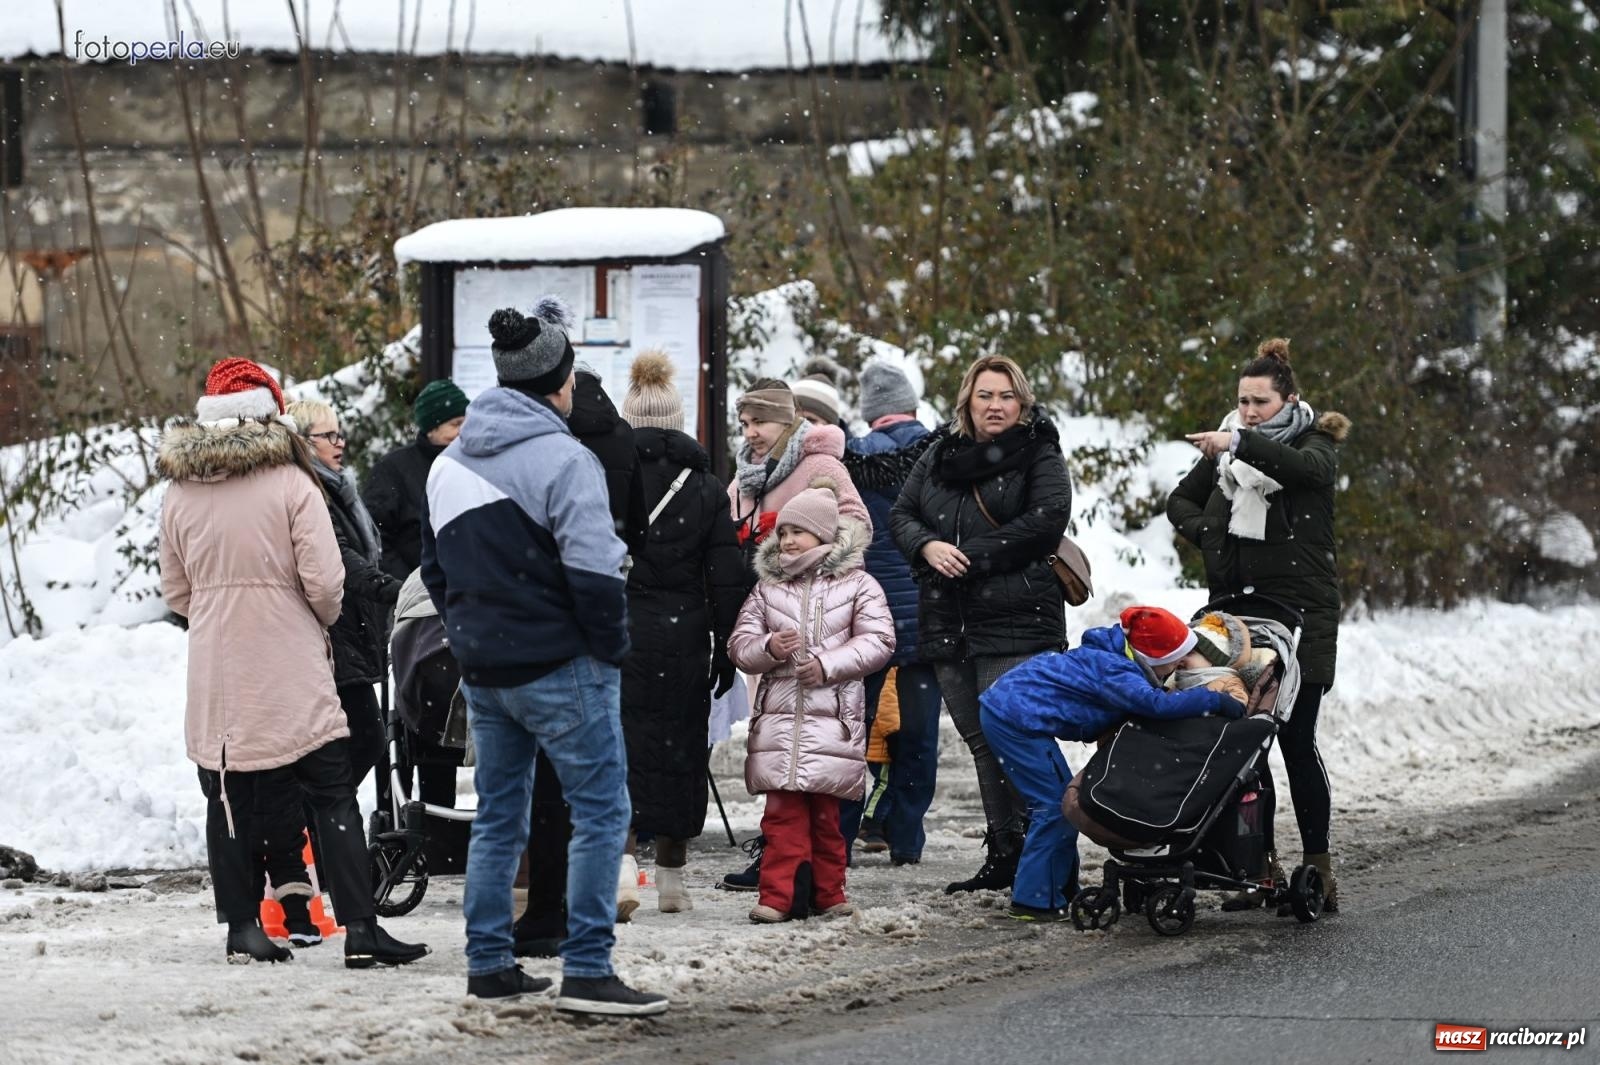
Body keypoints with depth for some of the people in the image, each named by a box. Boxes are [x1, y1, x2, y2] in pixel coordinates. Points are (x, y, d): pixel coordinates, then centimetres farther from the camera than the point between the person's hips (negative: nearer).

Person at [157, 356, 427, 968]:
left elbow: (175, 591, 10)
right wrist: (324, 618, 9)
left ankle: (242, 927, 11)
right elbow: (324, 581, -11)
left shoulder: (179, 493, 3)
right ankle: (359, 930, -4)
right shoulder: (291, 484, -9)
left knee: (229, 799, 10)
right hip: (292, 671, -4)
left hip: (216, 671, 4)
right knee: (333, 799, 0)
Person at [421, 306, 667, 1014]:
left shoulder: (449, 465, 11)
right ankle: (587, 972, -8)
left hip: (481, 668, 8)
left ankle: (488, 964, 18)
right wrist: (611, 644, -8)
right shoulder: (560, 458, -15)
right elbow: (593, 571, -21)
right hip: (559, 665, -8)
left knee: (497, 816, 16)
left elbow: (435, 569, 17)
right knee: (600, 810, -2)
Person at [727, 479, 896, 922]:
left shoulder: (857, 585, 3)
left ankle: (827, 892, 15)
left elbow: (878, 641, -4)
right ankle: (779, 894, -5)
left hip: (832, 718, -2)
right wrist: (769, 648, -12)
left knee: (825, 813, 5)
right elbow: (740, 645, 10)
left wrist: (828, 664, -14)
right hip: (779, 717, 2)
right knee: (783, 811, -4)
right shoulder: (767, 588, 11)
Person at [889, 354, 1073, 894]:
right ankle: (1003, 856, 15)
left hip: (1016, 622, -6)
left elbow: (1047, 520, -14)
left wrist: (974, 555, -15)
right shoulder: (938, 458, 16)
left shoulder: (1039, 455, -2)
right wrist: (927, 547, -8)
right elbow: (901, 514, 15)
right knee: (980, 742, 10)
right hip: (948, 623, 7)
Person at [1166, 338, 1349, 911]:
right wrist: (1210, 535, 1)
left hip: (1300, 611, -5)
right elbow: (1180, 500, 23)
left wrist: (1241, 443, -39)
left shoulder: (1314, 441, 0)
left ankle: (1319, 867, -3)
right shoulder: (1226, 448, 14)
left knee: (1295, 738, -8)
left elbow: (1308, 468, -24)